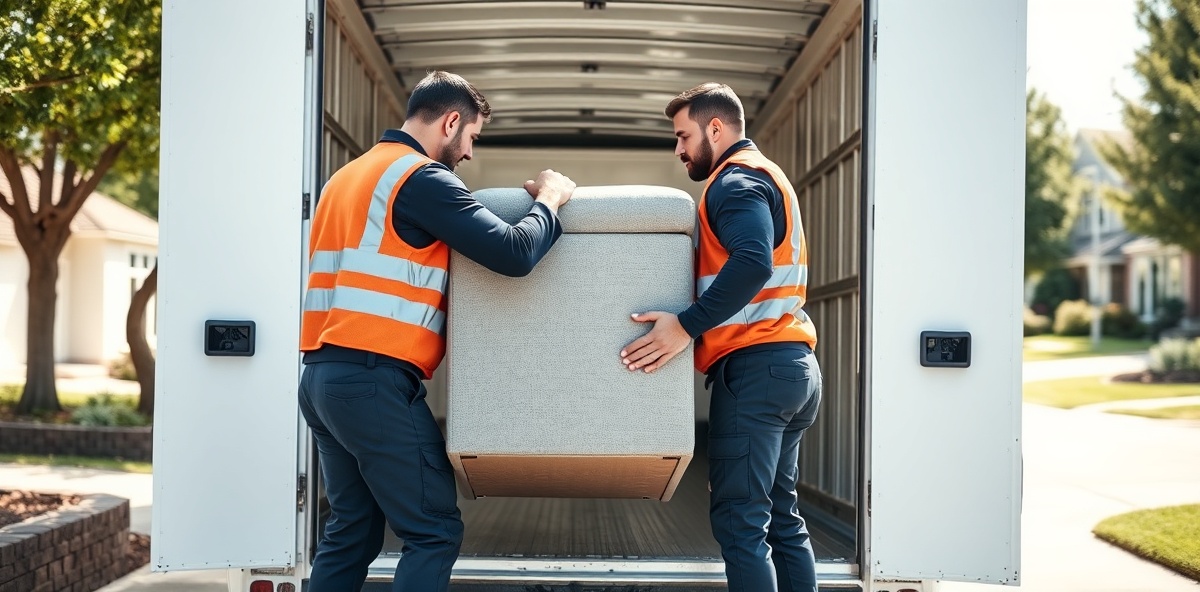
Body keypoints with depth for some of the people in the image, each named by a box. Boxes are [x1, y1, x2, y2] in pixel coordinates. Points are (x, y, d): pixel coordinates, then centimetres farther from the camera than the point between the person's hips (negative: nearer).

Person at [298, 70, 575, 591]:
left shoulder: (347, 176, 19)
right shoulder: (422, 177, -9)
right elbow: (513, 254, -17)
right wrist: (549, 200, 2)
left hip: (321, 376, 9)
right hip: (374, 379, -9)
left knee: (351, 531, 13)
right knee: (434, 531, -2)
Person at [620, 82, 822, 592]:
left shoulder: (735, 180, -7)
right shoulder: (764, 176, 25)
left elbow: (753, 262, -24)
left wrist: (687, 325, -28)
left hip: (755, 364, -10)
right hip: (791, 364, 10)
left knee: (739, 521, -10)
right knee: (780, 518, 12)